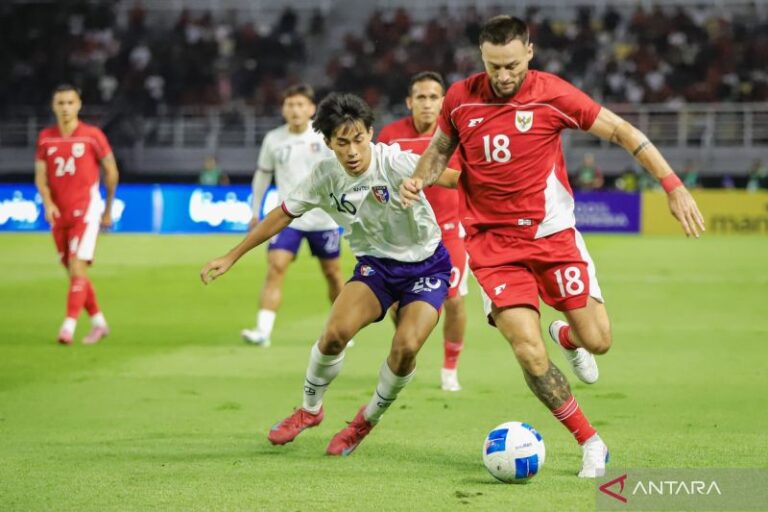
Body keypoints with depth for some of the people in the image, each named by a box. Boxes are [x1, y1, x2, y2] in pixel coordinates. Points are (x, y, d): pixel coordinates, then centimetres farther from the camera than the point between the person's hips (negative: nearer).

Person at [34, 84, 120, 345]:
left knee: (78, 267, -16)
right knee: (73, 272, 10)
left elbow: (111, 171, 5)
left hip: (85, 210, -5)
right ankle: (98, 322, 24)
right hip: (58, 213, 5)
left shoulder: (92, 135, -4)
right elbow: (40, 176, 5)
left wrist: (108, 209, 10)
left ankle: (69, 325, -22)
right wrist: (47, 202, -14)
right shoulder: (46, 138, 6)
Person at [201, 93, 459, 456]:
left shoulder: (394, 163, -26)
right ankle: (310, 409, 8)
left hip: (426, 265, -3)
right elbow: (282, 215, 1)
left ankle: (368, 420, 7)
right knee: (335, 333, -21)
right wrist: (230, 257, 2)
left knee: (406, 346, -22)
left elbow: (453, 178, -36)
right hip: (376, 263, 3)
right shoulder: (325, 177, -12)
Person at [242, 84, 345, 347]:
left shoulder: (324, 135, -7)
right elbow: (263, 174, 13)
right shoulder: (273, 139, 0)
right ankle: (263, 330, -22)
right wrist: (255, 211, 16)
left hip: (322, 218, 0)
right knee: (275, 267, -17)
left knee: (332, 273, 11)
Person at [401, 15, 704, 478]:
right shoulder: (461, 98, -4)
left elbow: (621, 131, -6)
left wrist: (673, 186, -12)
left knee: (597, 340, -2)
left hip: (552, 234, 0)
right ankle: (590, 443, 5)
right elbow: (441, 147, 15)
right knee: (530, 353, -13)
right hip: (494, 243, 0)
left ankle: (566, 336, 38)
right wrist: (419, 180, -6)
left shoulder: (552, 93, -10)